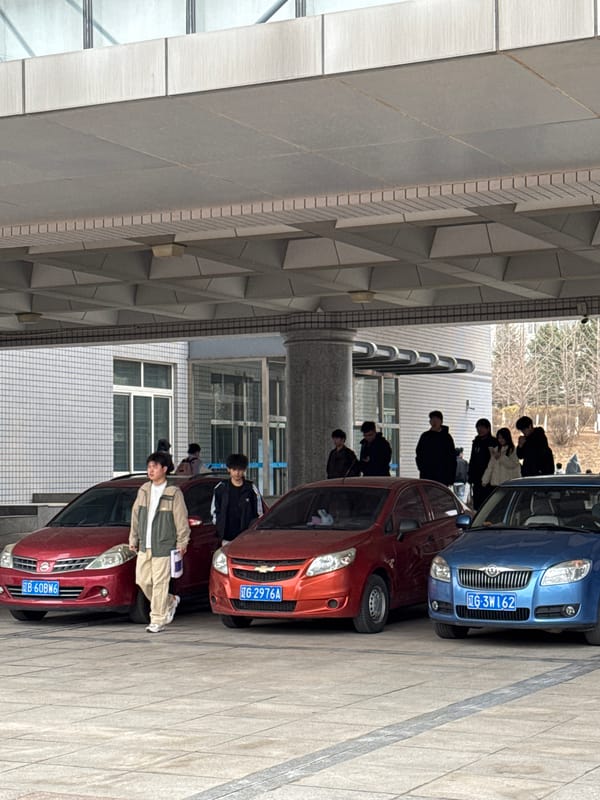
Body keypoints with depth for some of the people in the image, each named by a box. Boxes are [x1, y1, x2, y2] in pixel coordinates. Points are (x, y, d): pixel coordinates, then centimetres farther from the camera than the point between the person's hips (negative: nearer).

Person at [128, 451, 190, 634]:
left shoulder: (174, 493, -6)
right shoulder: (144, 490, 10)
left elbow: (181, 520, -5)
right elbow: (136, 516, 16)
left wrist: (182, 543, -6)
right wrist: (133, 539, 15)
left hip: (163, 547, -6)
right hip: (144, 546, 6)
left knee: (160, 583, -5)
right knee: (142, 580, 6)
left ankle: (157, 621, 3)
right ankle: (171, 601, 28)